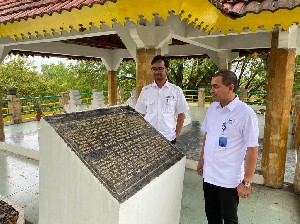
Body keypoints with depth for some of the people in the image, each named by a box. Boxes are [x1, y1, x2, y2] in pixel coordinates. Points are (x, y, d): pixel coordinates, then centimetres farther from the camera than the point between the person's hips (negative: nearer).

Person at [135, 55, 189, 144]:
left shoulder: (176, 91, -1)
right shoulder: (145, 90, 3)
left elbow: (181, 115, 3)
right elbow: (141, 115, 6)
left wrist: (176, 135, -1)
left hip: (169, 138, -1)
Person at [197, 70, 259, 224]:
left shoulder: (245, 113, -18)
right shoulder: (212, 108, 1)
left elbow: (252, 149, -16)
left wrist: (247, 182, -14)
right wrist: (202, 159, 15)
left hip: (229, 180, -5)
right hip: (209, 175, 5)